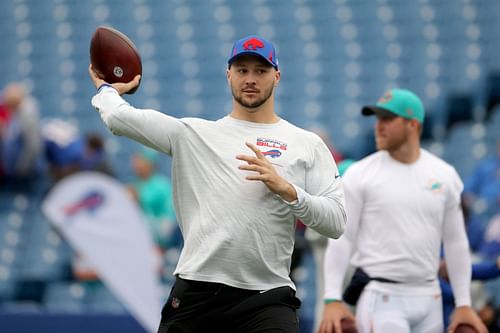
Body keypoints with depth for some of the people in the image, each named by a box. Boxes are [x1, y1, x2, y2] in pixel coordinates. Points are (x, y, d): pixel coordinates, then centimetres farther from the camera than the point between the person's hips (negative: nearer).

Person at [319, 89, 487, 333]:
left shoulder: (444, 175, 8)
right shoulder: (360, 174, -1)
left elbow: (455, 242, 12)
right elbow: (341, 238, -3)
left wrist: (463, 304, 8)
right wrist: (332, 299, -11)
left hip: (429, 298, 4)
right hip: (380, 295, -4)